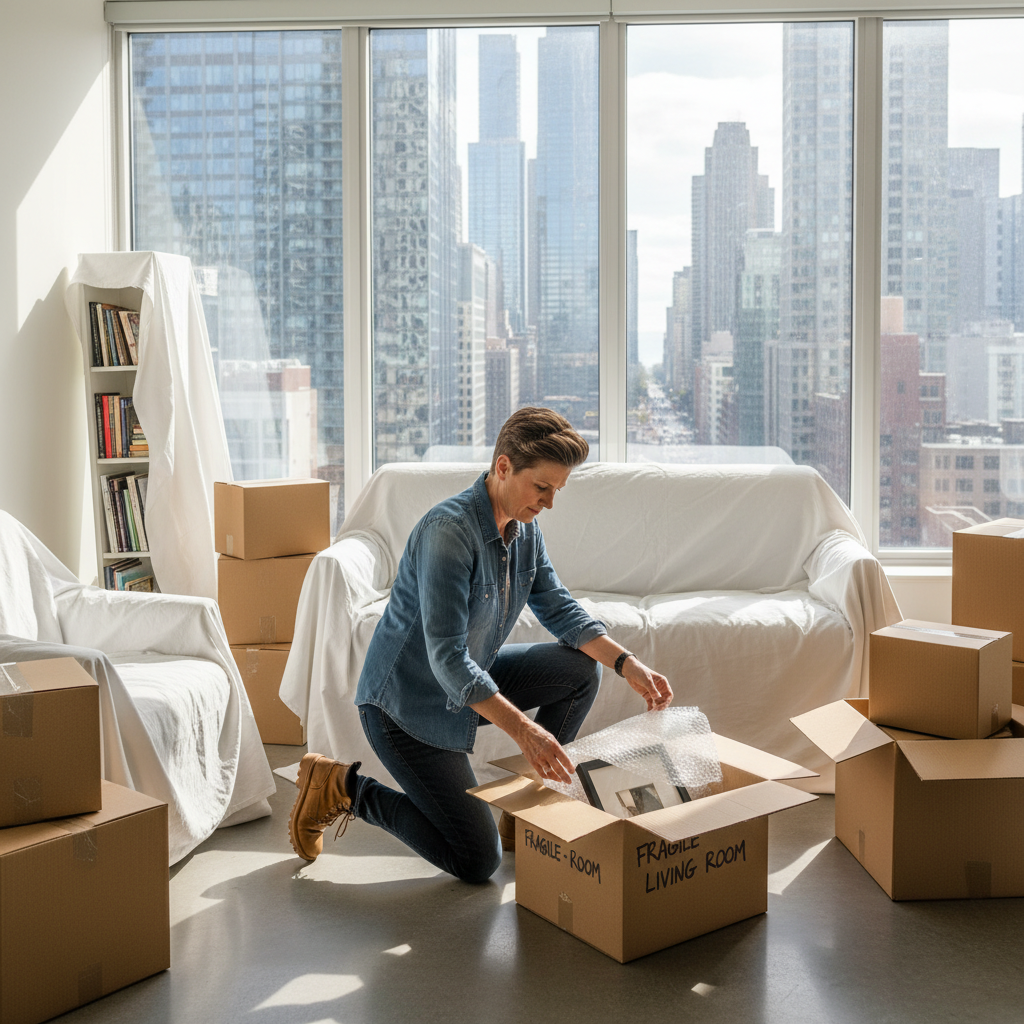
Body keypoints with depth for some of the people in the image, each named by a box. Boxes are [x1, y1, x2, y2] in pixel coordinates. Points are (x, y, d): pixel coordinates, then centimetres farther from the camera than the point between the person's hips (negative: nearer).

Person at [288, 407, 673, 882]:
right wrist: (522, 729, -41)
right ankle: (345, 787, 6)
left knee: (582, 669, -2)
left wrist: (627, 663, -8)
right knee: (477, 861, -8)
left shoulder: (524, 528, -2)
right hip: (405, 702, -9)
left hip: (471, 679, 9)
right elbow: (447, 659, -33)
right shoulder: (448, 530, -29)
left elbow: (559, 608, 7)